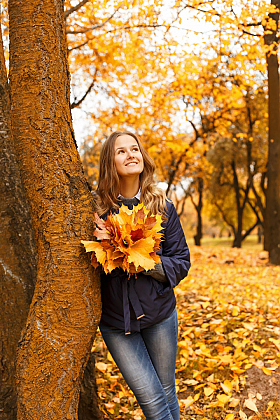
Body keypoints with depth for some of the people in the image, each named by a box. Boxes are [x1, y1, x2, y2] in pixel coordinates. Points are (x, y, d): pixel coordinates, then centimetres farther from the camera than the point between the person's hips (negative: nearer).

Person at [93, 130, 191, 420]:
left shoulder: (162, 207, -2)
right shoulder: (96, 206, -6)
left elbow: (181, 262, -2)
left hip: (159, 312, 2)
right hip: (114, 320, -1)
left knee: (167, 392, 15)